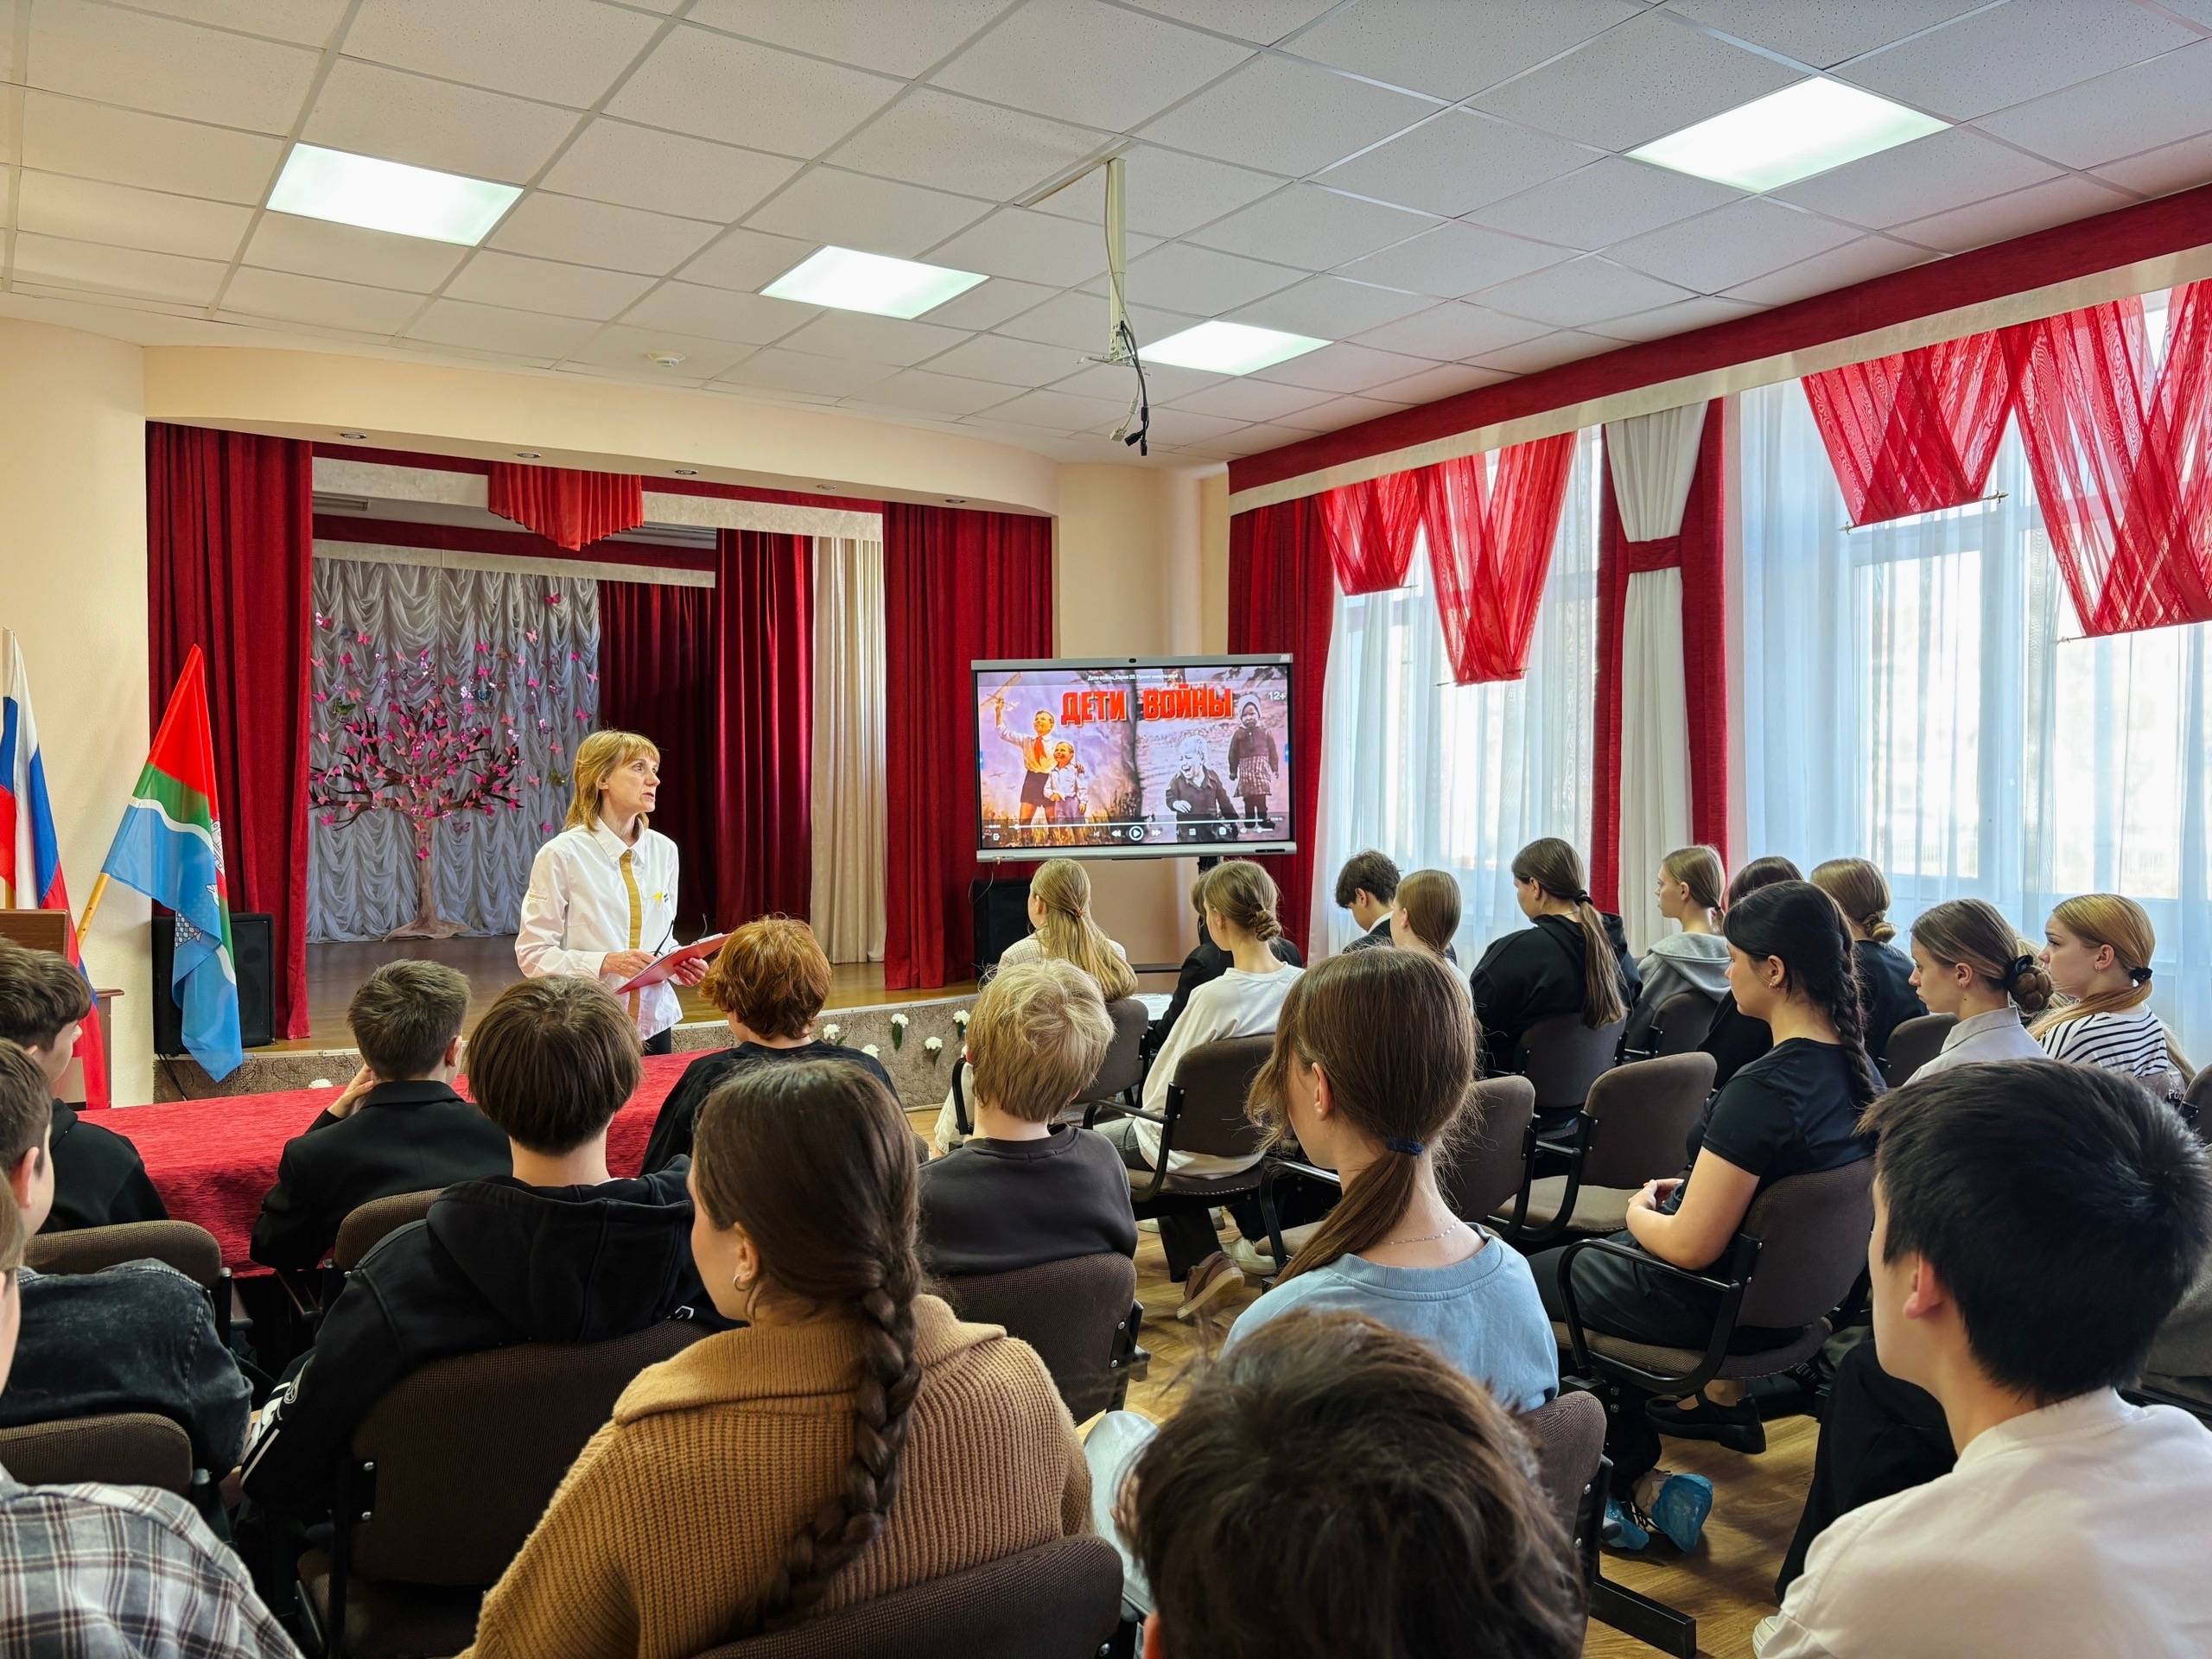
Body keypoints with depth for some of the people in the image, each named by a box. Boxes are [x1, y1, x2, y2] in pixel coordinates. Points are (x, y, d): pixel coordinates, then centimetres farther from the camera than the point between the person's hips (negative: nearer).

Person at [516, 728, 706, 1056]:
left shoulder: (663, 850, 4)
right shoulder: (562, 854, -10)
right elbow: (533, 952, -10)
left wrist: (680, 965, -6)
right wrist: (605, 963, -22)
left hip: (653, 1022, 5)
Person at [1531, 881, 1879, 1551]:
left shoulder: (1764, 1088, -30)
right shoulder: (1858, 1068, -5)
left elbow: (1690, 1247, -26)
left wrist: (1640, 1211, -7)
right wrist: (1693, 1190, 10)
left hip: (1718, 1300, -9)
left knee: (1529, 1274, 12)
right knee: (1588, 1247, 29)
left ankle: (1636, 1482, 14)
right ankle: (1716, 1394, 26)